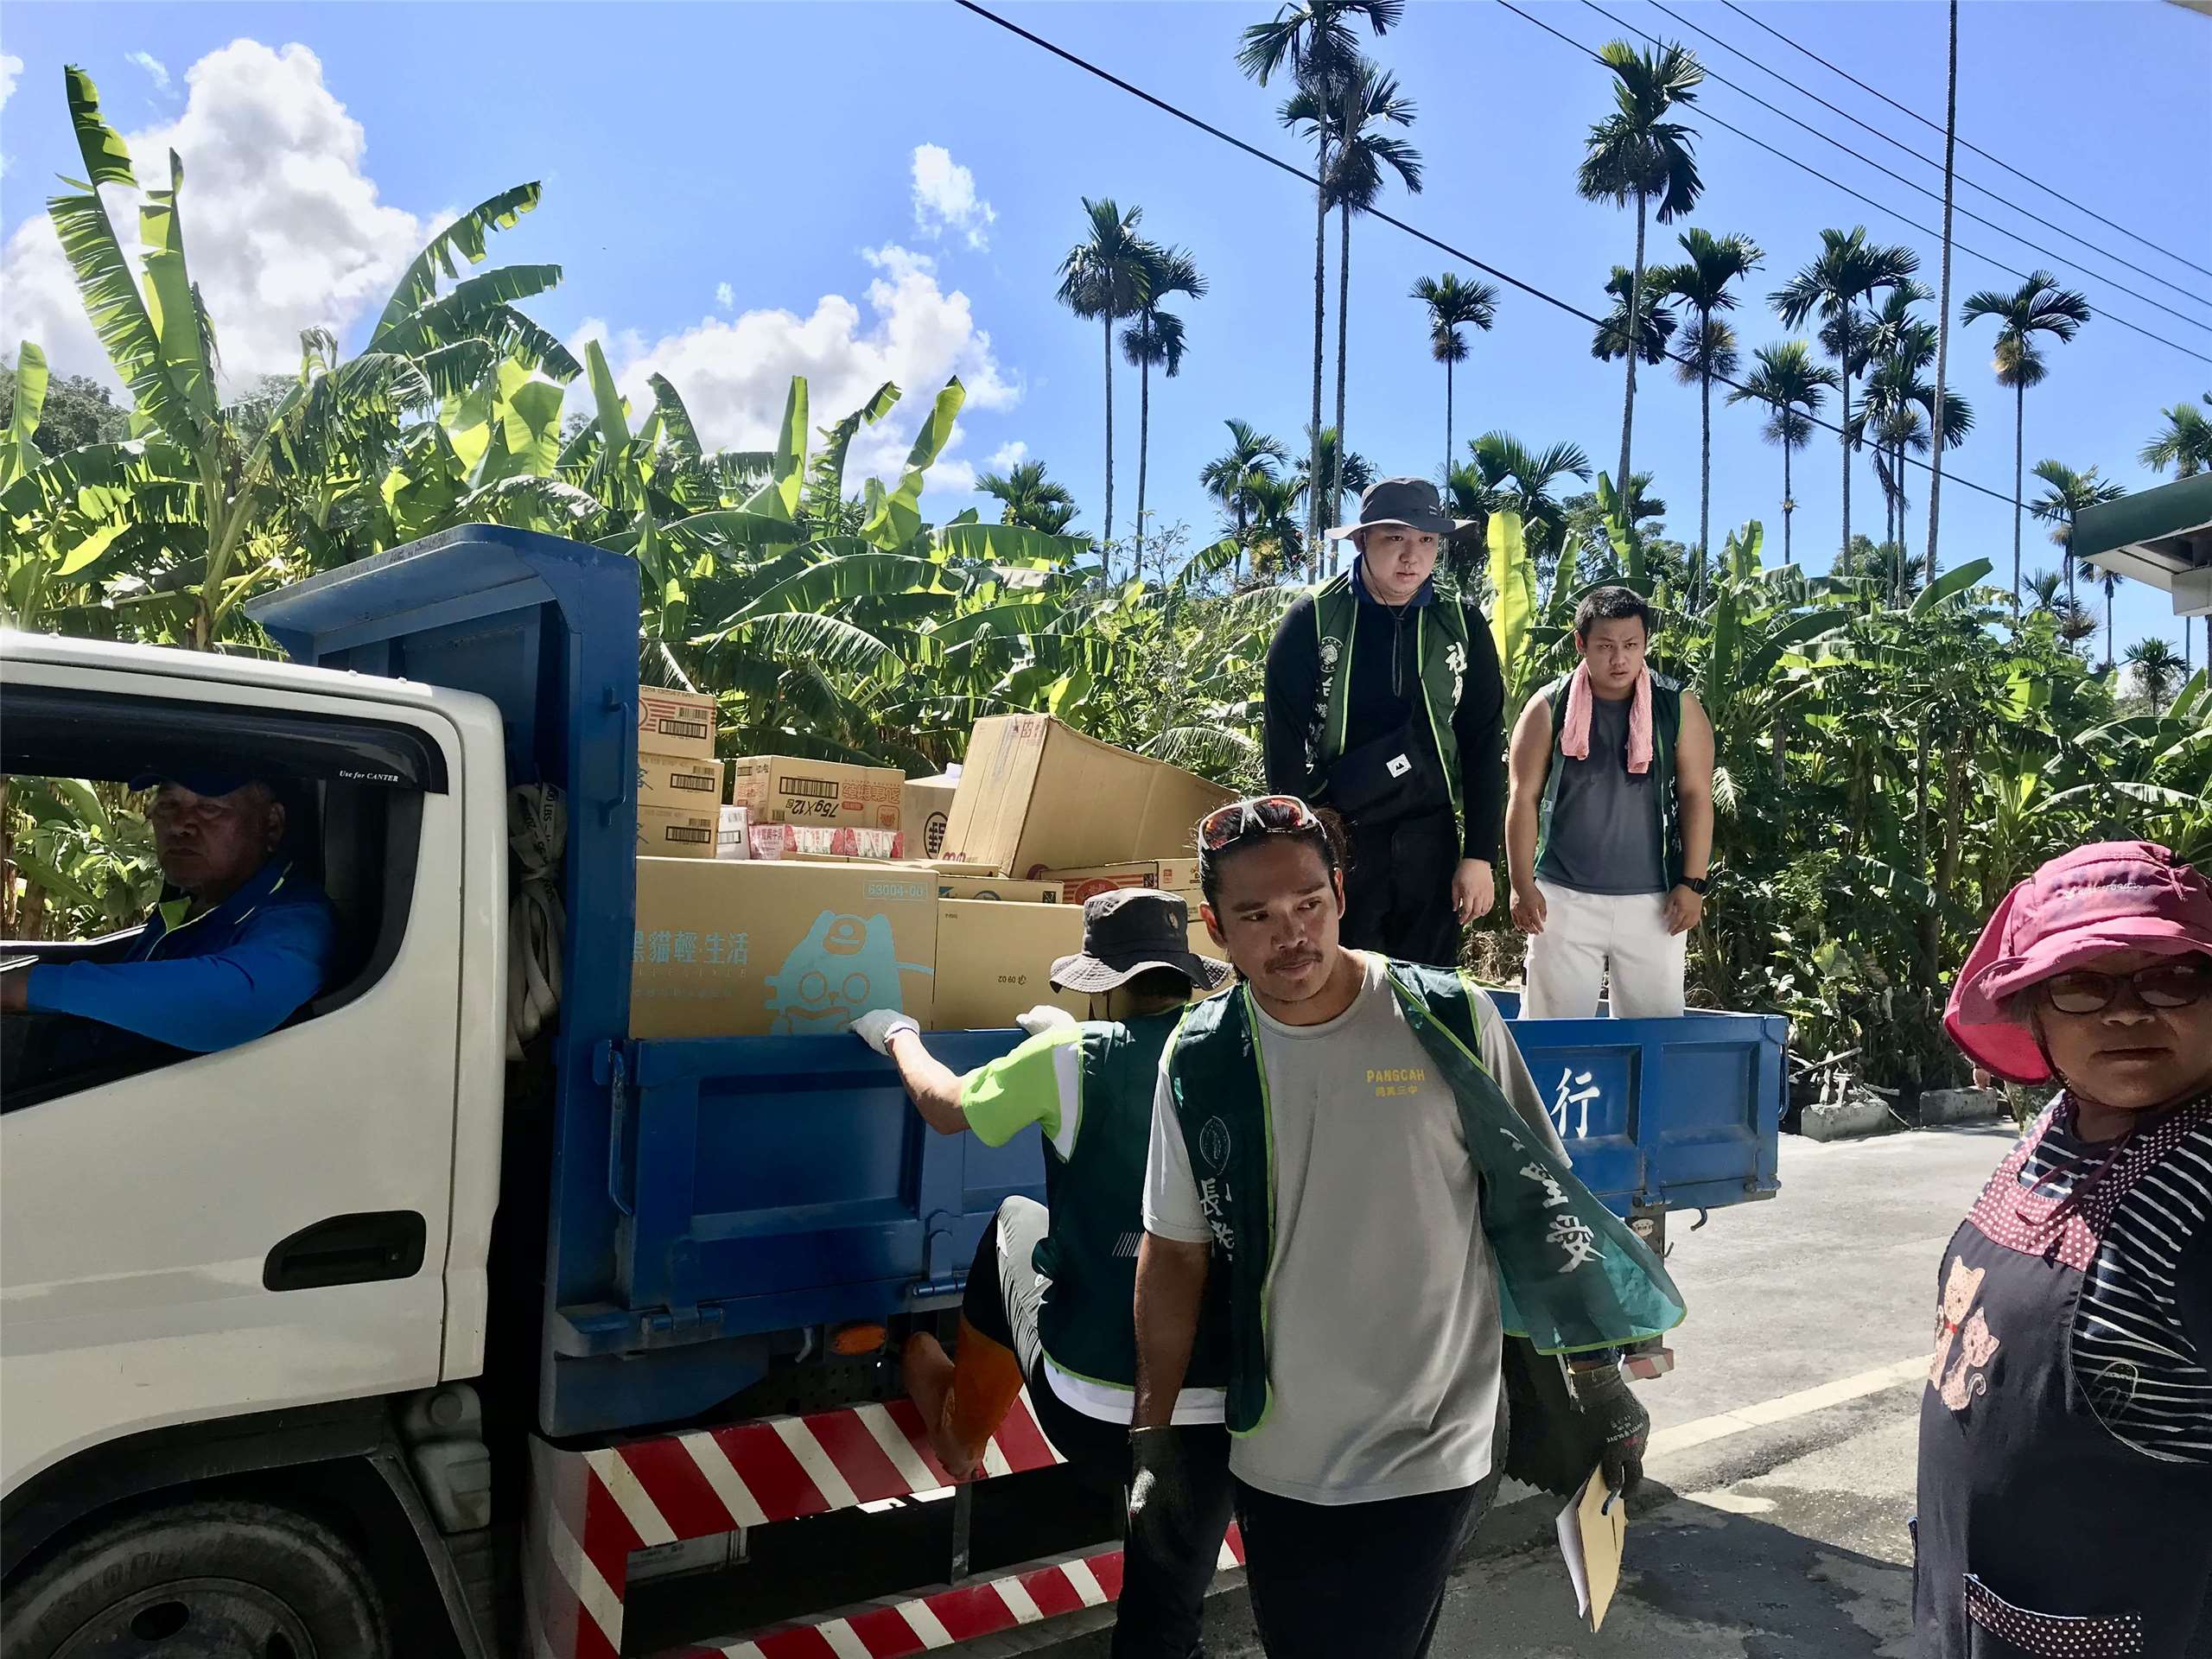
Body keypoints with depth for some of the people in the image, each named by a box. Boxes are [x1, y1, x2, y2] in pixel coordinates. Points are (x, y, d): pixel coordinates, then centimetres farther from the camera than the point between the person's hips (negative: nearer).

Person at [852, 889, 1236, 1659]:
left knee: (1016, 1223, 26)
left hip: (1088, 1409, -2)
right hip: (1221, 1412, 2)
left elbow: (946, 1110, 8)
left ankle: (960, 1435, 46)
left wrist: (898, 1036, 27)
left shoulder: (1071, 1058, -11)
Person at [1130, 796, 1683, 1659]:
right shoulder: (1199, 1059, -5)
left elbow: (1541, 1207, -4)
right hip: (1272, 1461, 3)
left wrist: (1601, 1379, -2)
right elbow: (1176, 1254, 3)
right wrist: (1152, 1435, 4)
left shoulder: (1449, 1022, -13)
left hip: (1428, 1458, -3)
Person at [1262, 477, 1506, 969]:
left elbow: (1483, 745, 5)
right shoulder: (1312, 620, -5)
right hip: (1335, 837, -2)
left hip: (1430, 841, 2)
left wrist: (1479, 856, 0)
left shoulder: (1462, 624, 3)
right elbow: (1285, 746, -4)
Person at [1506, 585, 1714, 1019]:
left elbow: (1696, 796, 2)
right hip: (1564, 897, -1)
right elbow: (1525, 798, 0)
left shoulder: (1678, 707, 1)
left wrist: (1693, 882, -3)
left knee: (1655, 1023, 5)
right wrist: (1522, 885, -5)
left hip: (1653, 899, 1)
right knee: (1554, 1020, 1)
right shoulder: (1549, 708, -1)